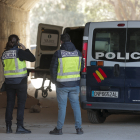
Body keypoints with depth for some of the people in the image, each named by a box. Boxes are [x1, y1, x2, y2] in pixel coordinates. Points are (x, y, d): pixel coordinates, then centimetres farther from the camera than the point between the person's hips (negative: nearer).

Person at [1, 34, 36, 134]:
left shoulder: (4, 54, 5)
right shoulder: (19, 52, -12)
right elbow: (32, 58, -8)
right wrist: (25, 49, 0)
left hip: (9, 81, 5)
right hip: (20, 81, -5)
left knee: (10, 104, 9)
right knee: (21, 103, -1)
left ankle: (8, 127, 7)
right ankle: (20, 127, -5)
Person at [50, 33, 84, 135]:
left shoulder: (58, 53, -11)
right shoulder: (78, 53, 2)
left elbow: (53, 69, -6)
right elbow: (81, 67, 11)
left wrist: (54, 80, 11)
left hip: (62, 84, -3)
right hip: (75, 84, 3)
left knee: (62, 106, 3)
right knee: (76, 105, 9)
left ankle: (59, 129, 8)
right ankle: (78, 128, 8)